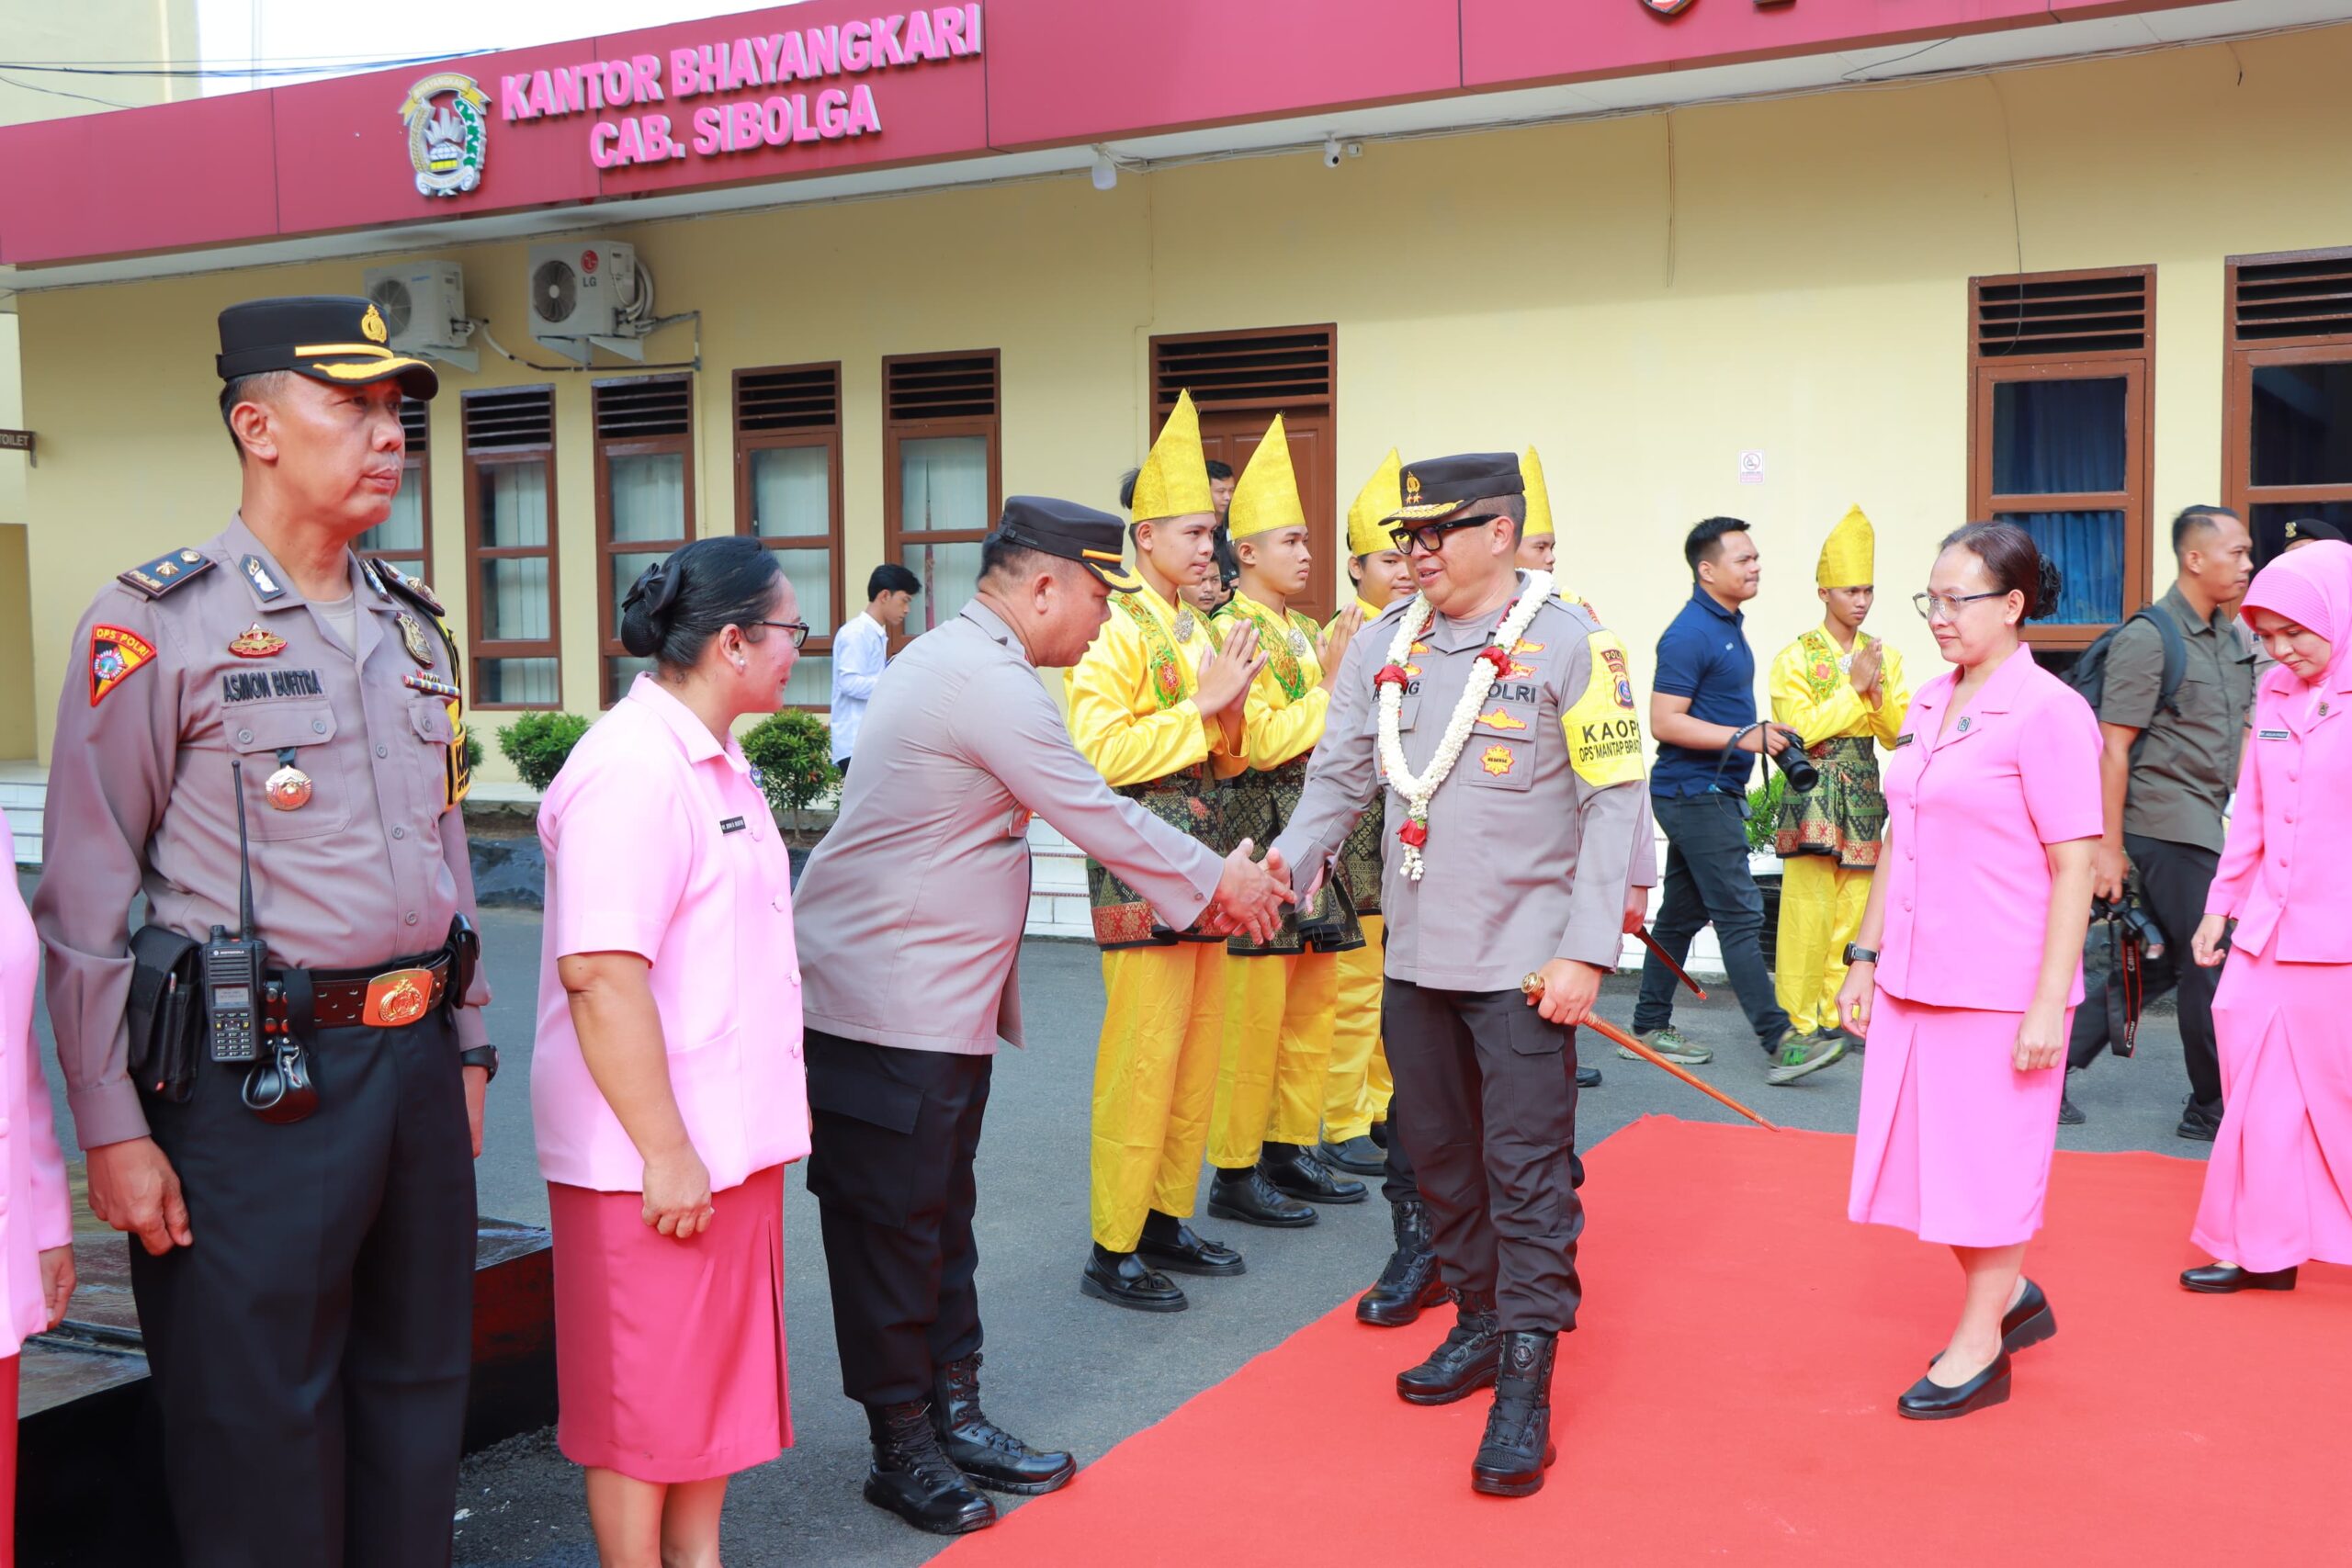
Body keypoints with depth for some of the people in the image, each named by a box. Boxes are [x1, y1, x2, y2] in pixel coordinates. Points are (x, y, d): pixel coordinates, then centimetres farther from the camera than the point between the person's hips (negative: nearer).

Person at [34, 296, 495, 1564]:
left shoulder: (413, 627, 12)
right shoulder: (156, 626, -8)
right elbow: (87, 901, -10)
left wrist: (466, 1044, 15)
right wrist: (114, 1130, -12)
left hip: (415, 1062, 6)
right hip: (256, 1081, -6)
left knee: (418, 1394, 16)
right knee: (260, 1430, 5)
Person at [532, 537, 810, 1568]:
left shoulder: (714, 763, 13)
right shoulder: (632, 770, -19)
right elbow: (600, 974, -25)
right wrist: (666, 1152, -23)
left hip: (730, 1138, 10)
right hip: (652, 1157, -10)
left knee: (718, 1374, 18)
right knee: (643, 1403, 5)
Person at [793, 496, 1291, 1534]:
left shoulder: (960, 662, 14)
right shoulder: (987, 682, -20)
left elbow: (1080, 812, 18)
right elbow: (1096, 815, -15)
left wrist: (1204, 881, 14)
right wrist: (1217, 881, 0)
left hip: (941, 997, 11)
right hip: (888, 1005, -11)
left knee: (940, 1215, 16)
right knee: (893, 1224, 2)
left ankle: (955, 1415, 27)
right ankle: (902, 1448, 14)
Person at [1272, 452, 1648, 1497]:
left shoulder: (1570, 643, -9)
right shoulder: (1384, 644, 7)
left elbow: (1614, 799, -10)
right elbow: (1339, 775, 9)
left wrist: (1586, 951, -15)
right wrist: (1287, 863, -10)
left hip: (1524, 962, -6)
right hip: (1416, 957, 6)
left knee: (1526, 1165, -3)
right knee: (1437, 1149, 15)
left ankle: (1525, 1385, 5)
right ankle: (1480, 1323, 34)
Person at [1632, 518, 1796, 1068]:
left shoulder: (1728, 623, 15)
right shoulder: (1690, 634, -17)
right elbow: (1664, 722, -21)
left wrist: (1761, 734, 16)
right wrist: (1744, 737, -24)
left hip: (1714, 791, 10)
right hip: (1695, 792, -10)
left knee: (1682, 913, 12)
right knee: (1739, 914, -9)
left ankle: (1649, 1029, 19)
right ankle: (1777, 1038, -8)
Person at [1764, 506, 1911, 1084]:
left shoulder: (1884, 657, 13)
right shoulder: (1796, 657, -1)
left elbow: (1898, 733, 9)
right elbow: (1800, 729, -13)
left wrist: (1879, 691, -8)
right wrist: (1855, 688, -10)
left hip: (1864, 794, 5)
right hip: (1813, 792, -5)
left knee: (1853, 911, 5)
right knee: (1808, 911, -10)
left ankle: (1836, 1016, 15)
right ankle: (1798, 1024, -4)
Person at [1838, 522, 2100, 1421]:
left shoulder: (2048, 714, -12)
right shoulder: (1928, 706, 10)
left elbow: (2075, 867, -14)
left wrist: (2048, 1003, -17)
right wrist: (1865, 957, 13)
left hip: (2001, 991, -7)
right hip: (1914, 978, 7)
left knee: (1990, 1163, 6)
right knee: (1926, 1159, 13)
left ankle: (1978, 1347, 23)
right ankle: (2011, 1295, 35)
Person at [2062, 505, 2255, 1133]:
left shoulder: (2231, 636, 13)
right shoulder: (2147, 637, -12)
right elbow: (2113, 747, -15)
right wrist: (2109, 847, -18)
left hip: (2206, 823, 9)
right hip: (2167, 827, -9)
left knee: (2164, 963, 11)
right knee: (2208, 964, -1)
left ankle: (2052, 1062, 17)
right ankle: (2212, 1108, 12)